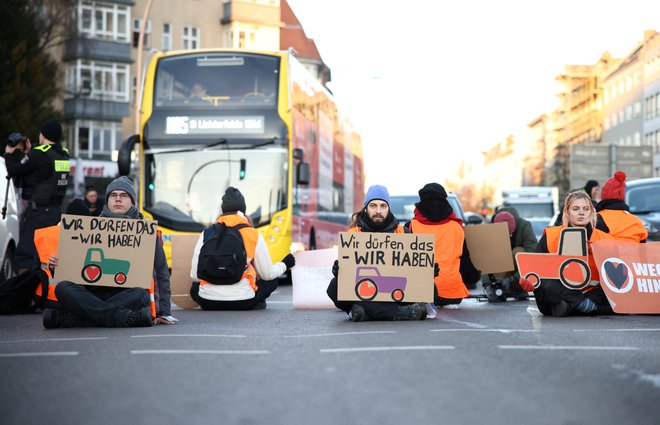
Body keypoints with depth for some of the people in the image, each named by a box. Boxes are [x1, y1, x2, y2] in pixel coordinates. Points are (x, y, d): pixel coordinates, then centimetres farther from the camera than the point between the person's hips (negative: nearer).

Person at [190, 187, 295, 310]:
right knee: (272, 281, 25)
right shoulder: (254, 235, -1)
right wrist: (285, 264, 28)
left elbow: (195, 275, 6)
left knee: (195, 288, 35)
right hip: (242, 303, 0)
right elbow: (267, 274, 7)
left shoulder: (206, 234, 3)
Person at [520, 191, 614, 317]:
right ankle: (591, 306, -25)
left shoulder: (604, 239, 3)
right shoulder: (550, 236, 0)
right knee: (545, 284, -34)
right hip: (558, 292, -1)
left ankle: (568, 306, -25)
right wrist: (529, 282, -22)